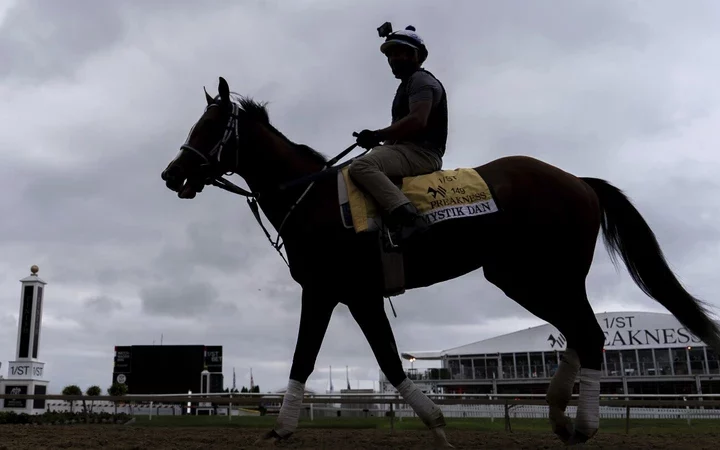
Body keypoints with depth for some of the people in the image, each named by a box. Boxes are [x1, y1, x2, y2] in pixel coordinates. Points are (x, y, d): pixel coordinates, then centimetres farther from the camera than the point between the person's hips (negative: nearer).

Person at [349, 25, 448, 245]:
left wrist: (377, 135, -16)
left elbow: (417, 121, -18)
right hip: (411, 150, 11)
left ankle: (408, 218, -45)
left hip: (421, 151, -11)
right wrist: (381, 142, 13)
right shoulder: (408, 85, 30)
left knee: (360, 166, -30)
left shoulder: (420, 79, -2)